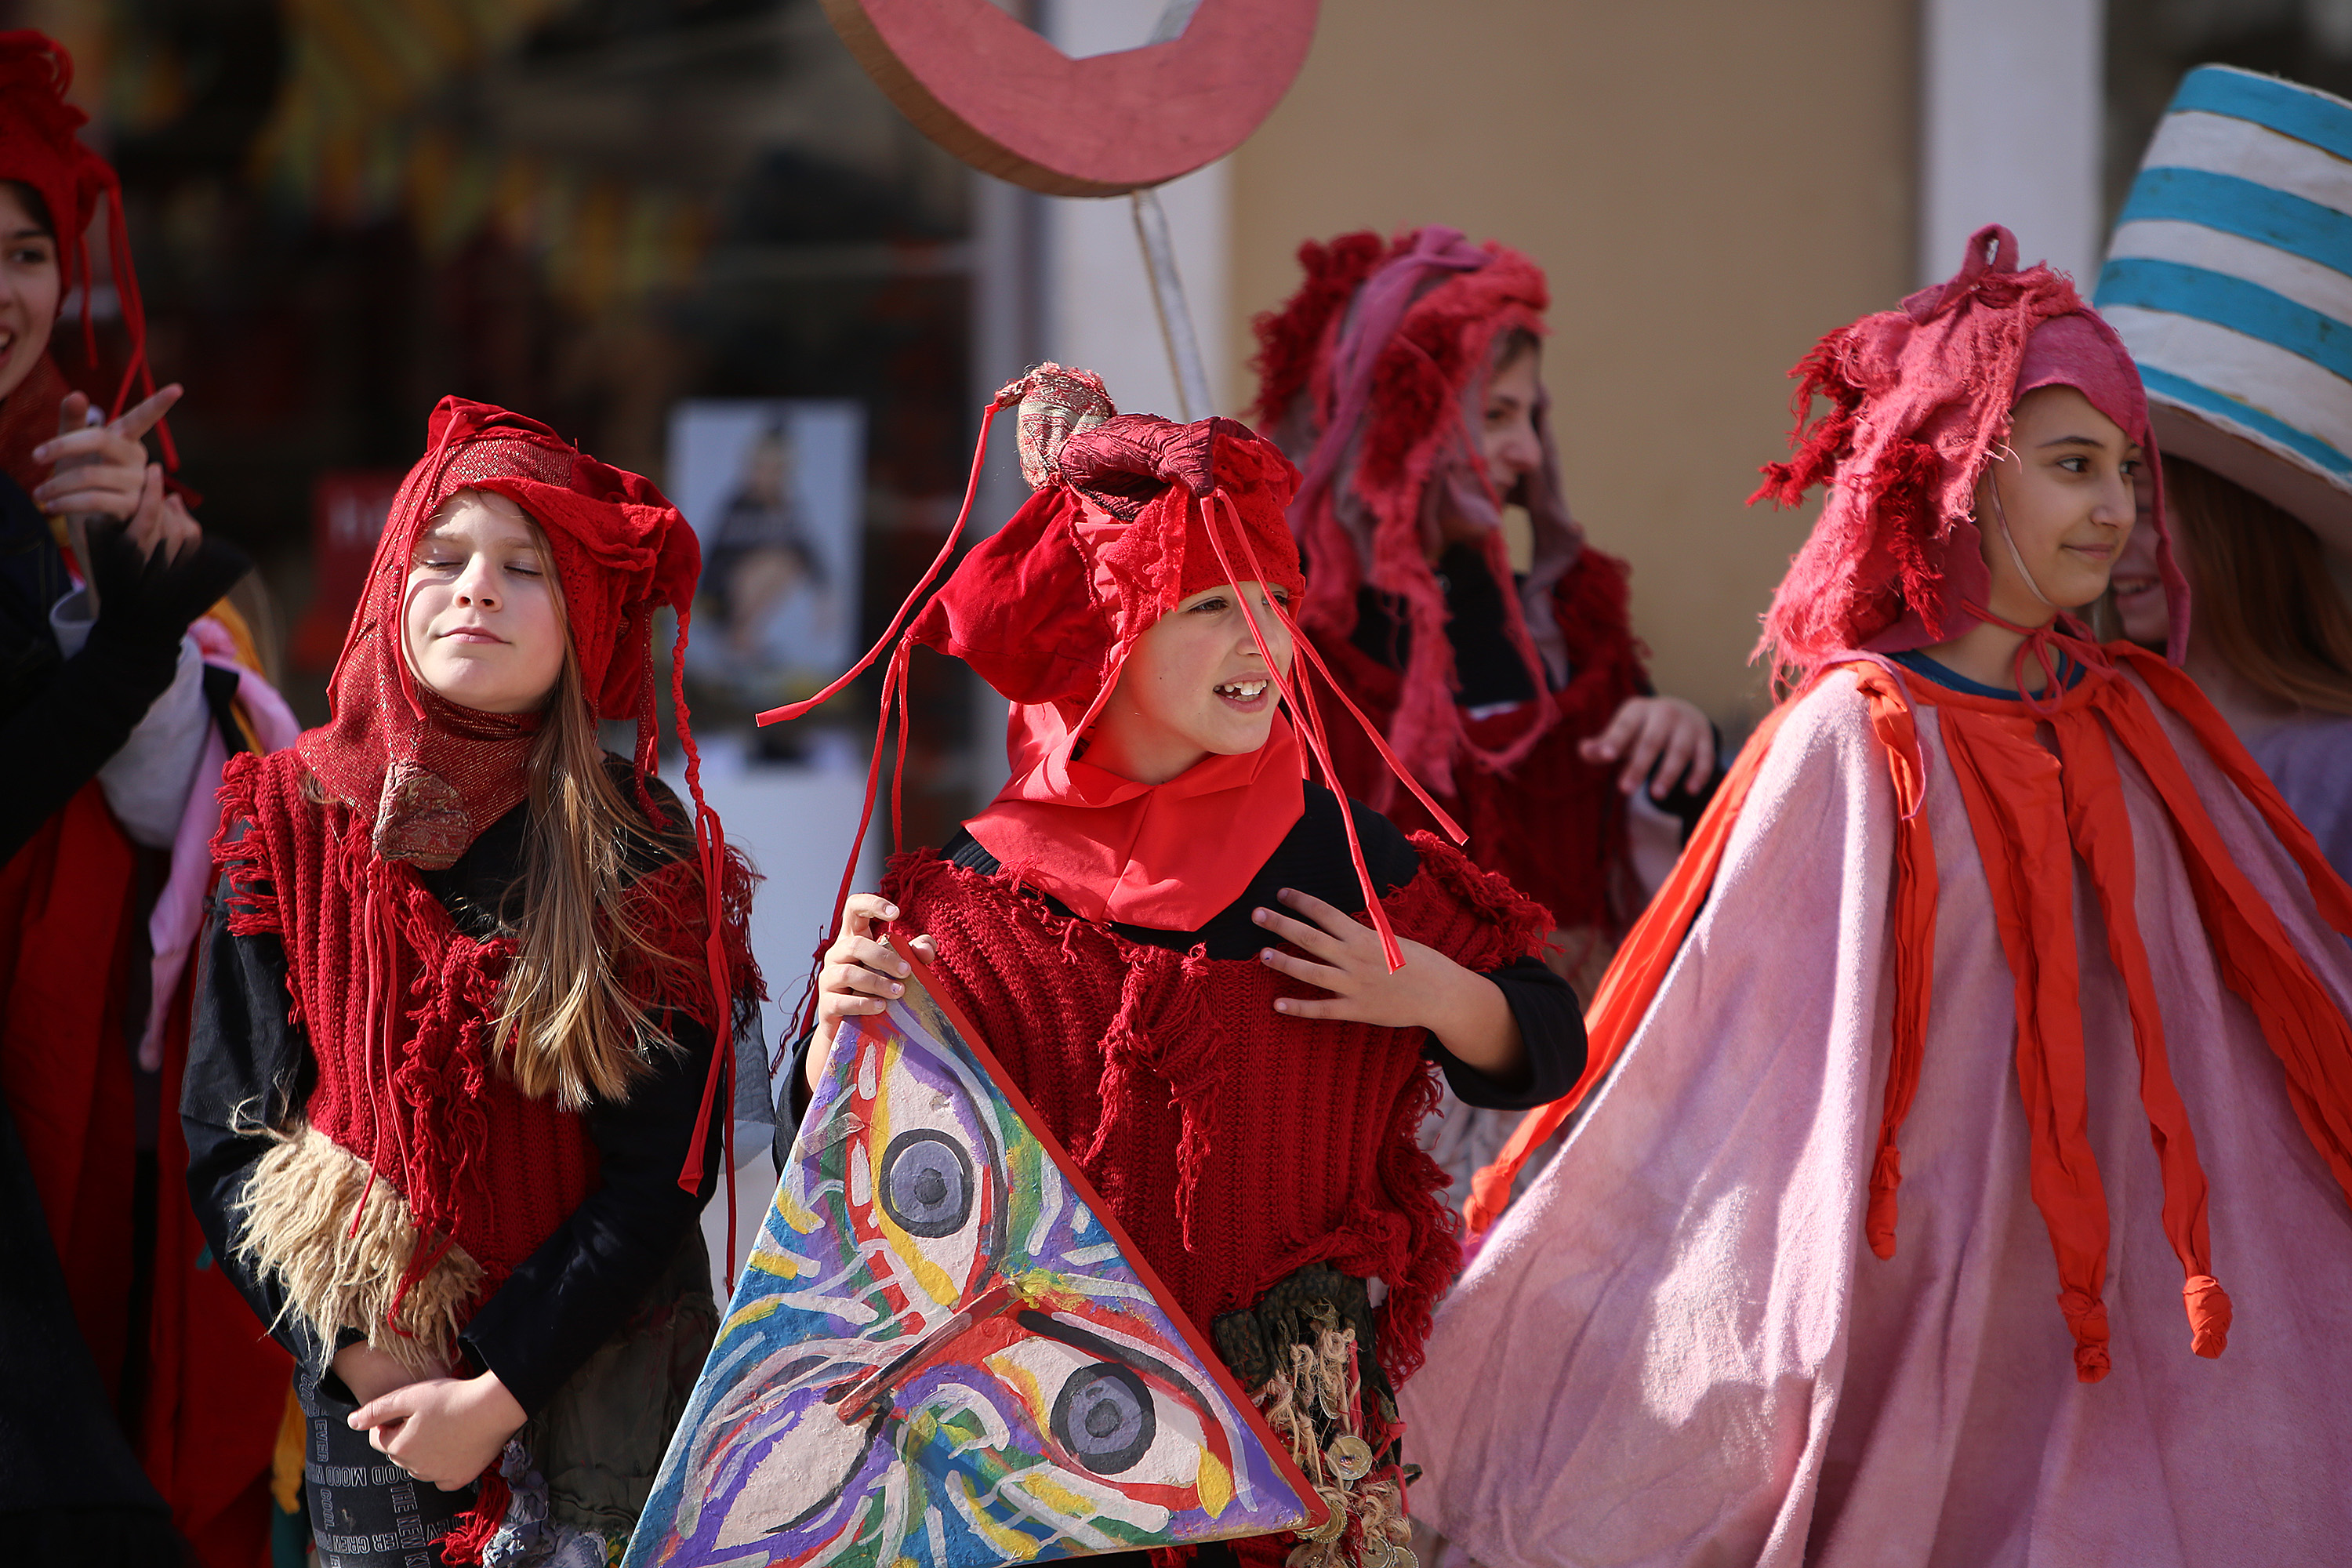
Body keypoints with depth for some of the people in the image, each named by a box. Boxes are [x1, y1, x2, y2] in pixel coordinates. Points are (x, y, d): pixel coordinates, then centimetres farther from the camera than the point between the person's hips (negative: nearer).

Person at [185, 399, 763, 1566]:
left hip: (597, 1373, -1)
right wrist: (354, 1347, -11)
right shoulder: (292, 821, -2)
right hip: (365, 1384, 1)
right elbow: (227, 1132, -1)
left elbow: (662, 1168, -9)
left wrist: (501, 1391, -15)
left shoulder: (643, 851, -6)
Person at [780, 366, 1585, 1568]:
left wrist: (1438, 997, -12)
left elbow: (1546, 1052, 6)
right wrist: (839, 1029, -18)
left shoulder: (1341, 860, -3)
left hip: (1295, 1421, 1)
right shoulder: (976, 892, -5)